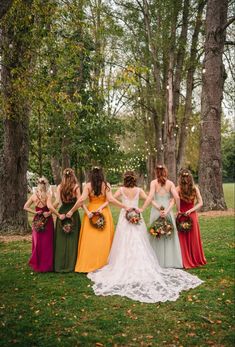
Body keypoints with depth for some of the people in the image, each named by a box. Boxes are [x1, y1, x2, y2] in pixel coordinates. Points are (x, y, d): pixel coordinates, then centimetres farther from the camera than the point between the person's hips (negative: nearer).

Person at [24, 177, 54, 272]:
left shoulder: (34, 196, -3)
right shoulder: (48, 195, -12)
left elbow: (25, 207, 0)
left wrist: (35, 212, 0)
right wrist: (49, 213, -11)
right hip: (47, 221, -3)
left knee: (37, 242, 14)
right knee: (47, 242, 7)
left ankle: (37, 264, 23)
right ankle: (47, 264, 14)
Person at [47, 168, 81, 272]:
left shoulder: (60, 187, -1)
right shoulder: (76, 187, -6)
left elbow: (57, 202, -7)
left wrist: (58, 214, 0)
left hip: (62, 212, 2)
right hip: (73, 213, -2)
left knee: (61, 239, 10)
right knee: (73, 238, 7)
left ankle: (61, 265, 15)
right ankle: (71, 264, 11)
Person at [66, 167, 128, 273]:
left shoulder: (88, 185, -3)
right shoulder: (106, 185, -3)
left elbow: (82, 199, -10)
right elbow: (110, 199, -10)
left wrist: (72, 211, -2)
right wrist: (125, 206, -7)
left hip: (90, 212, 0)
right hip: (104, 213, 0)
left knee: (89, 239, 5)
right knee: (104, 239, 7)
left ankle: (88, 264, 9)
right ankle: (102, 263, 11)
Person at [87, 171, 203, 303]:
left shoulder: (122, 190, -3)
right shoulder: (139, 190, -1)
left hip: (125, 218, 0)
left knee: (125, 244, 6)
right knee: (139, 245, 6)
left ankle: (123, 268, 9)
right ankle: (141, 267, 7)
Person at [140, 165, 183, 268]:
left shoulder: (153, 183, -3)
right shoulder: (170, 183, 2)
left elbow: (150, 197, -15)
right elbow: (176, 198, -9)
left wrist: (142, 209, -14)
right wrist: (167, 210, -5)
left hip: (156, 212, -1)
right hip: (168, 212, 1)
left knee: (156, 236, 8)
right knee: (169, 236, 10)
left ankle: (158, 261, 11)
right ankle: (170, 261, 14)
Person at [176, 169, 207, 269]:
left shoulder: (178, 189, -12)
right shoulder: (195, 188, -2)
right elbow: (200, 203, -4)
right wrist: (191, 210, -7)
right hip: (192, 216, 3)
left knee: (183, 239, 8)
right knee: (194, 238, 15)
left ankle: (186, 261, 13)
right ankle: (196, 260, 27)